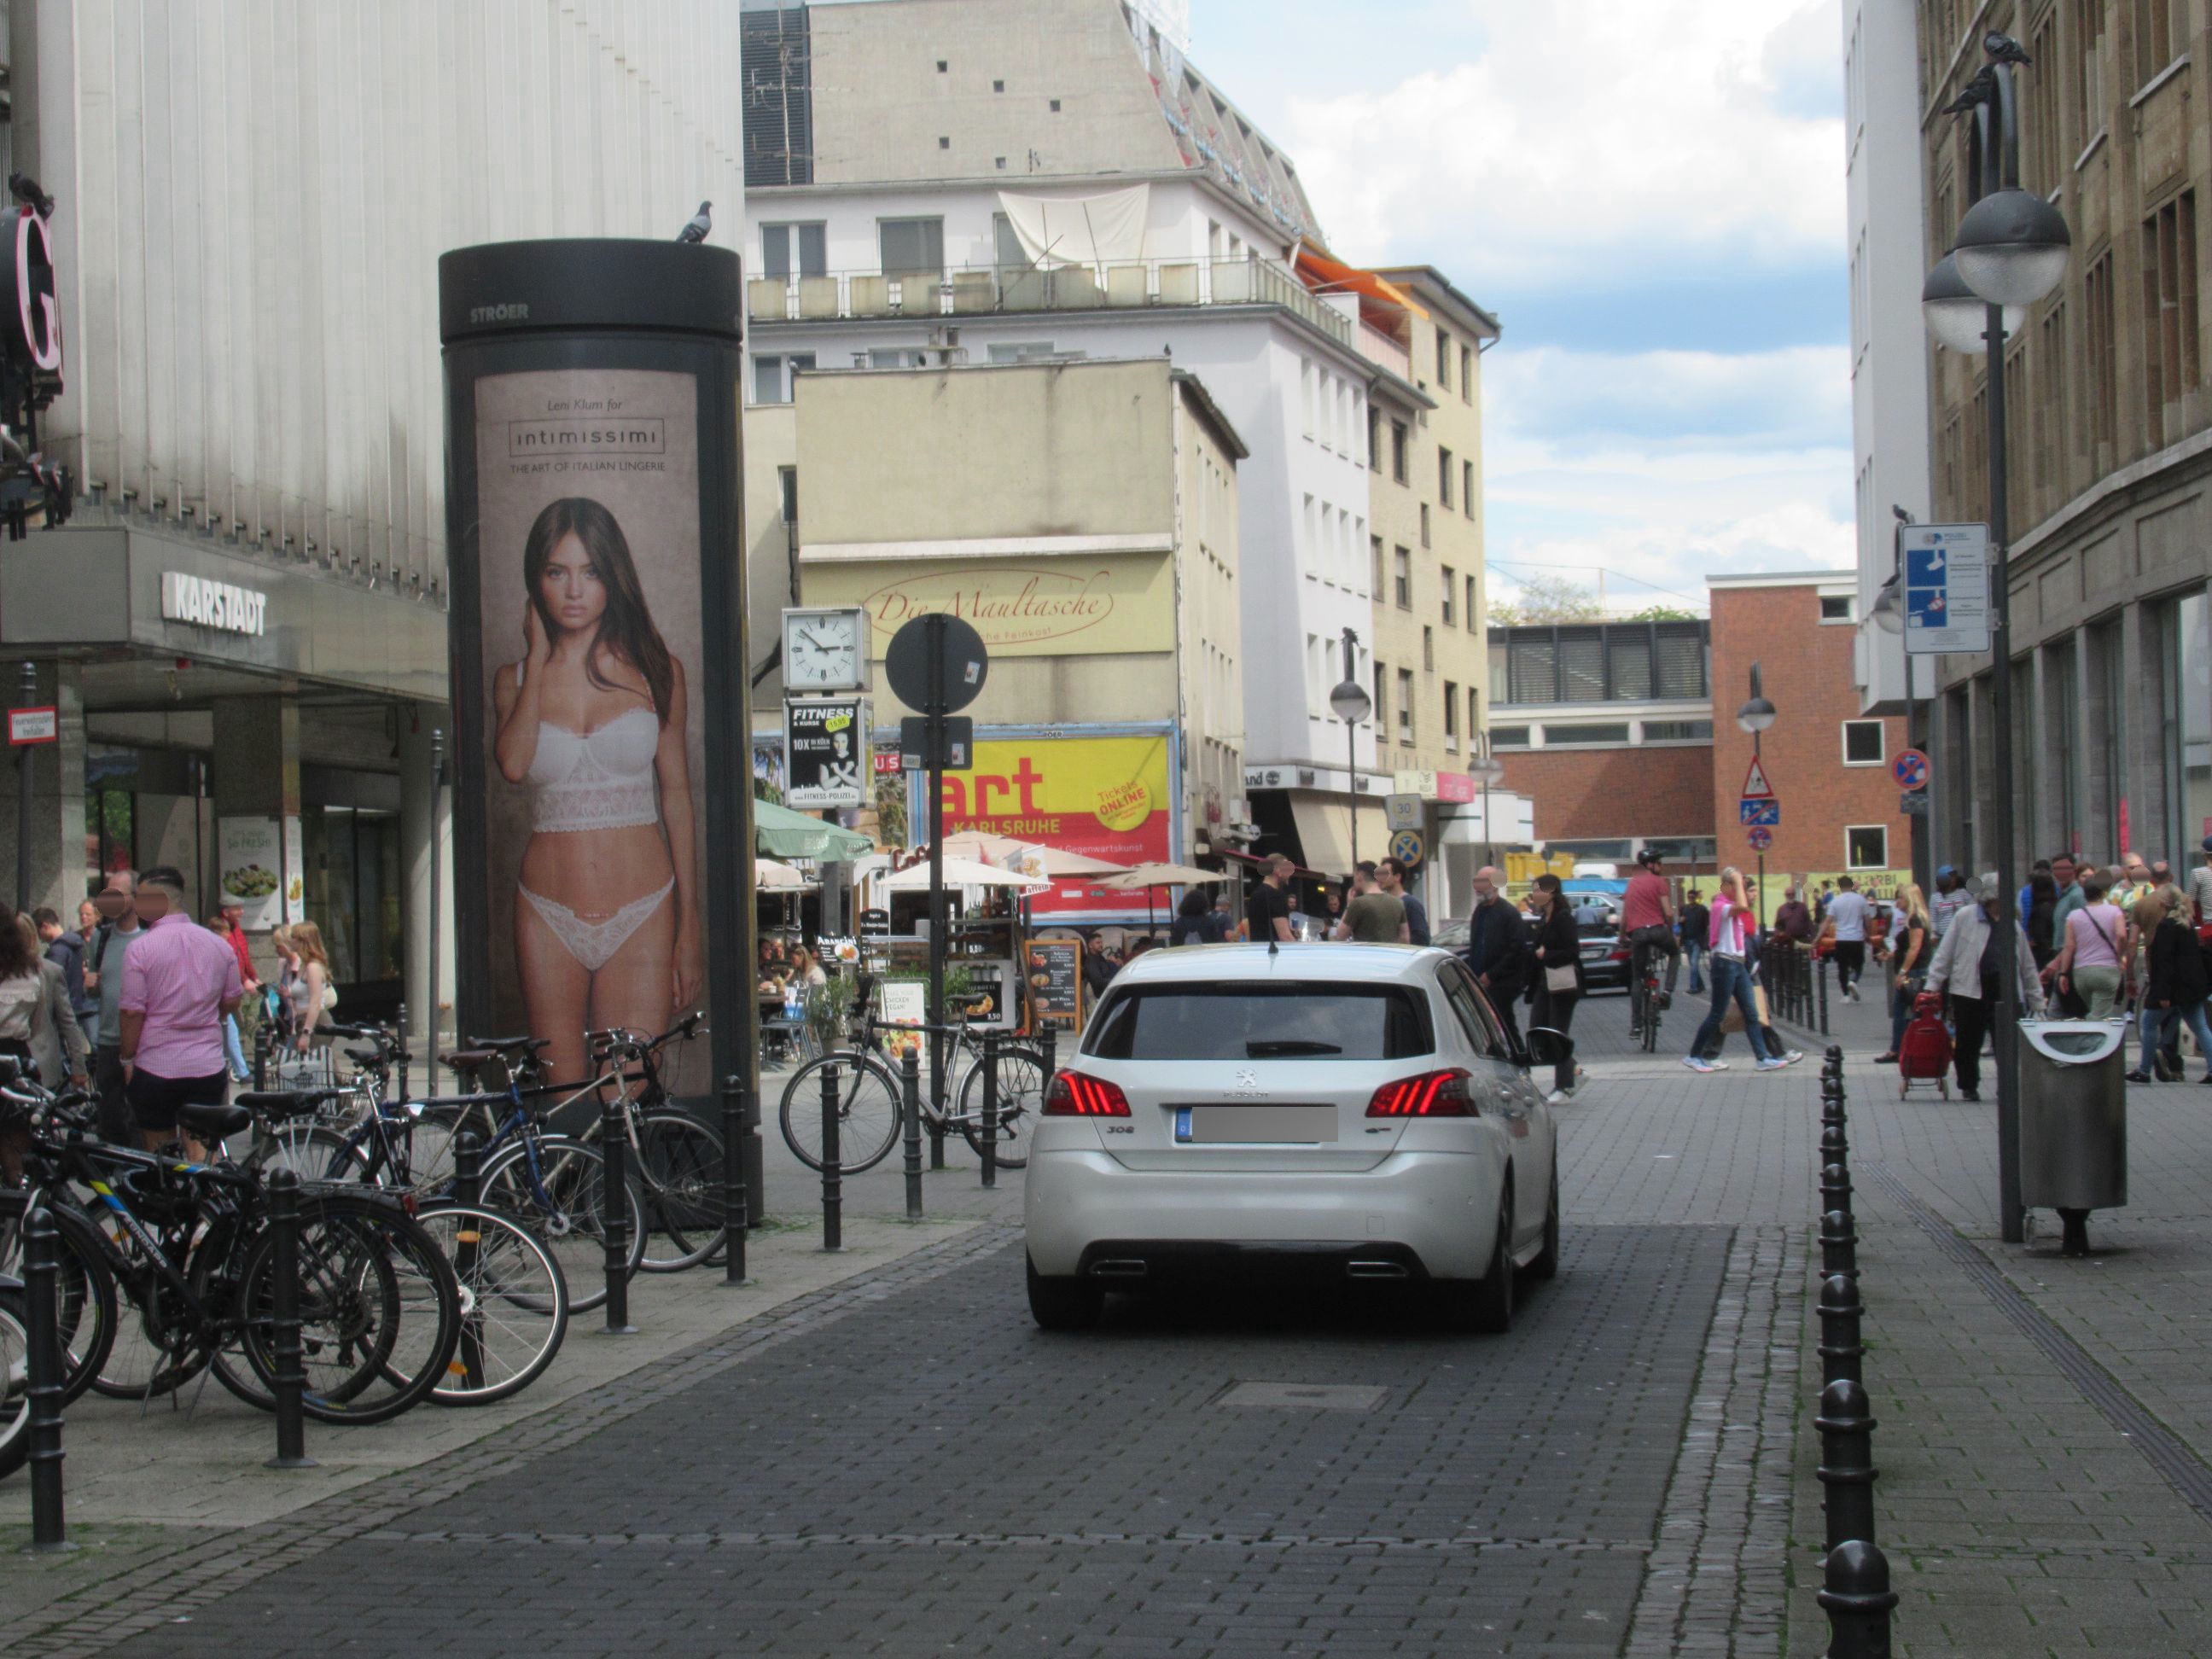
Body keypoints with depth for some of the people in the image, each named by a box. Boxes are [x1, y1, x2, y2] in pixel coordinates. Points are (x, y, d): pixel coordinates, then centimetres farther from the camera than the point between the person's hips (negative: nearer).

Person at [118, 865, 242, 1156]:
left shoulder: (140, 950, -12)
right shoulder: (219, 946, 3)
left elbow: (132, 1012, -13)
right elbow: (231, 1003, 12)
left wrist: (127, 1058, 0)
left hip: (156, 1068, -3)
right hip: (208, 1066, 3)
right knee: (201, 1146, 6)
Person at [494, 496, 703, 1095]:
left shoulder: (655, 670, 5)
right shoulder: (516, 679, 8)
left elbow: (677, 797, 7)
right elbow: (513, 764, -14)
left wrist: (690, 927, 4)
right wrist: (540, 658, -3)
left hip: (642, 911, -1)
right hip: (548, 913, 1)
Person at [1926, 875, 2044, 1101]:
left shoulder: (2013, 924, 14)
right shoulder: (1965, 917, 1)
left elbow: (2027, 966, 19)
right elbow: (1945, 953, 2)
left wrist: (2037, 1002, 18)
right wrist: (1933, 985, -4)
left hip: (2005, 994, 3)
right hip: (1970, 992, -3)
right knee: (1968, 1043, 4)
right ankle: (1968, 1087, 19)